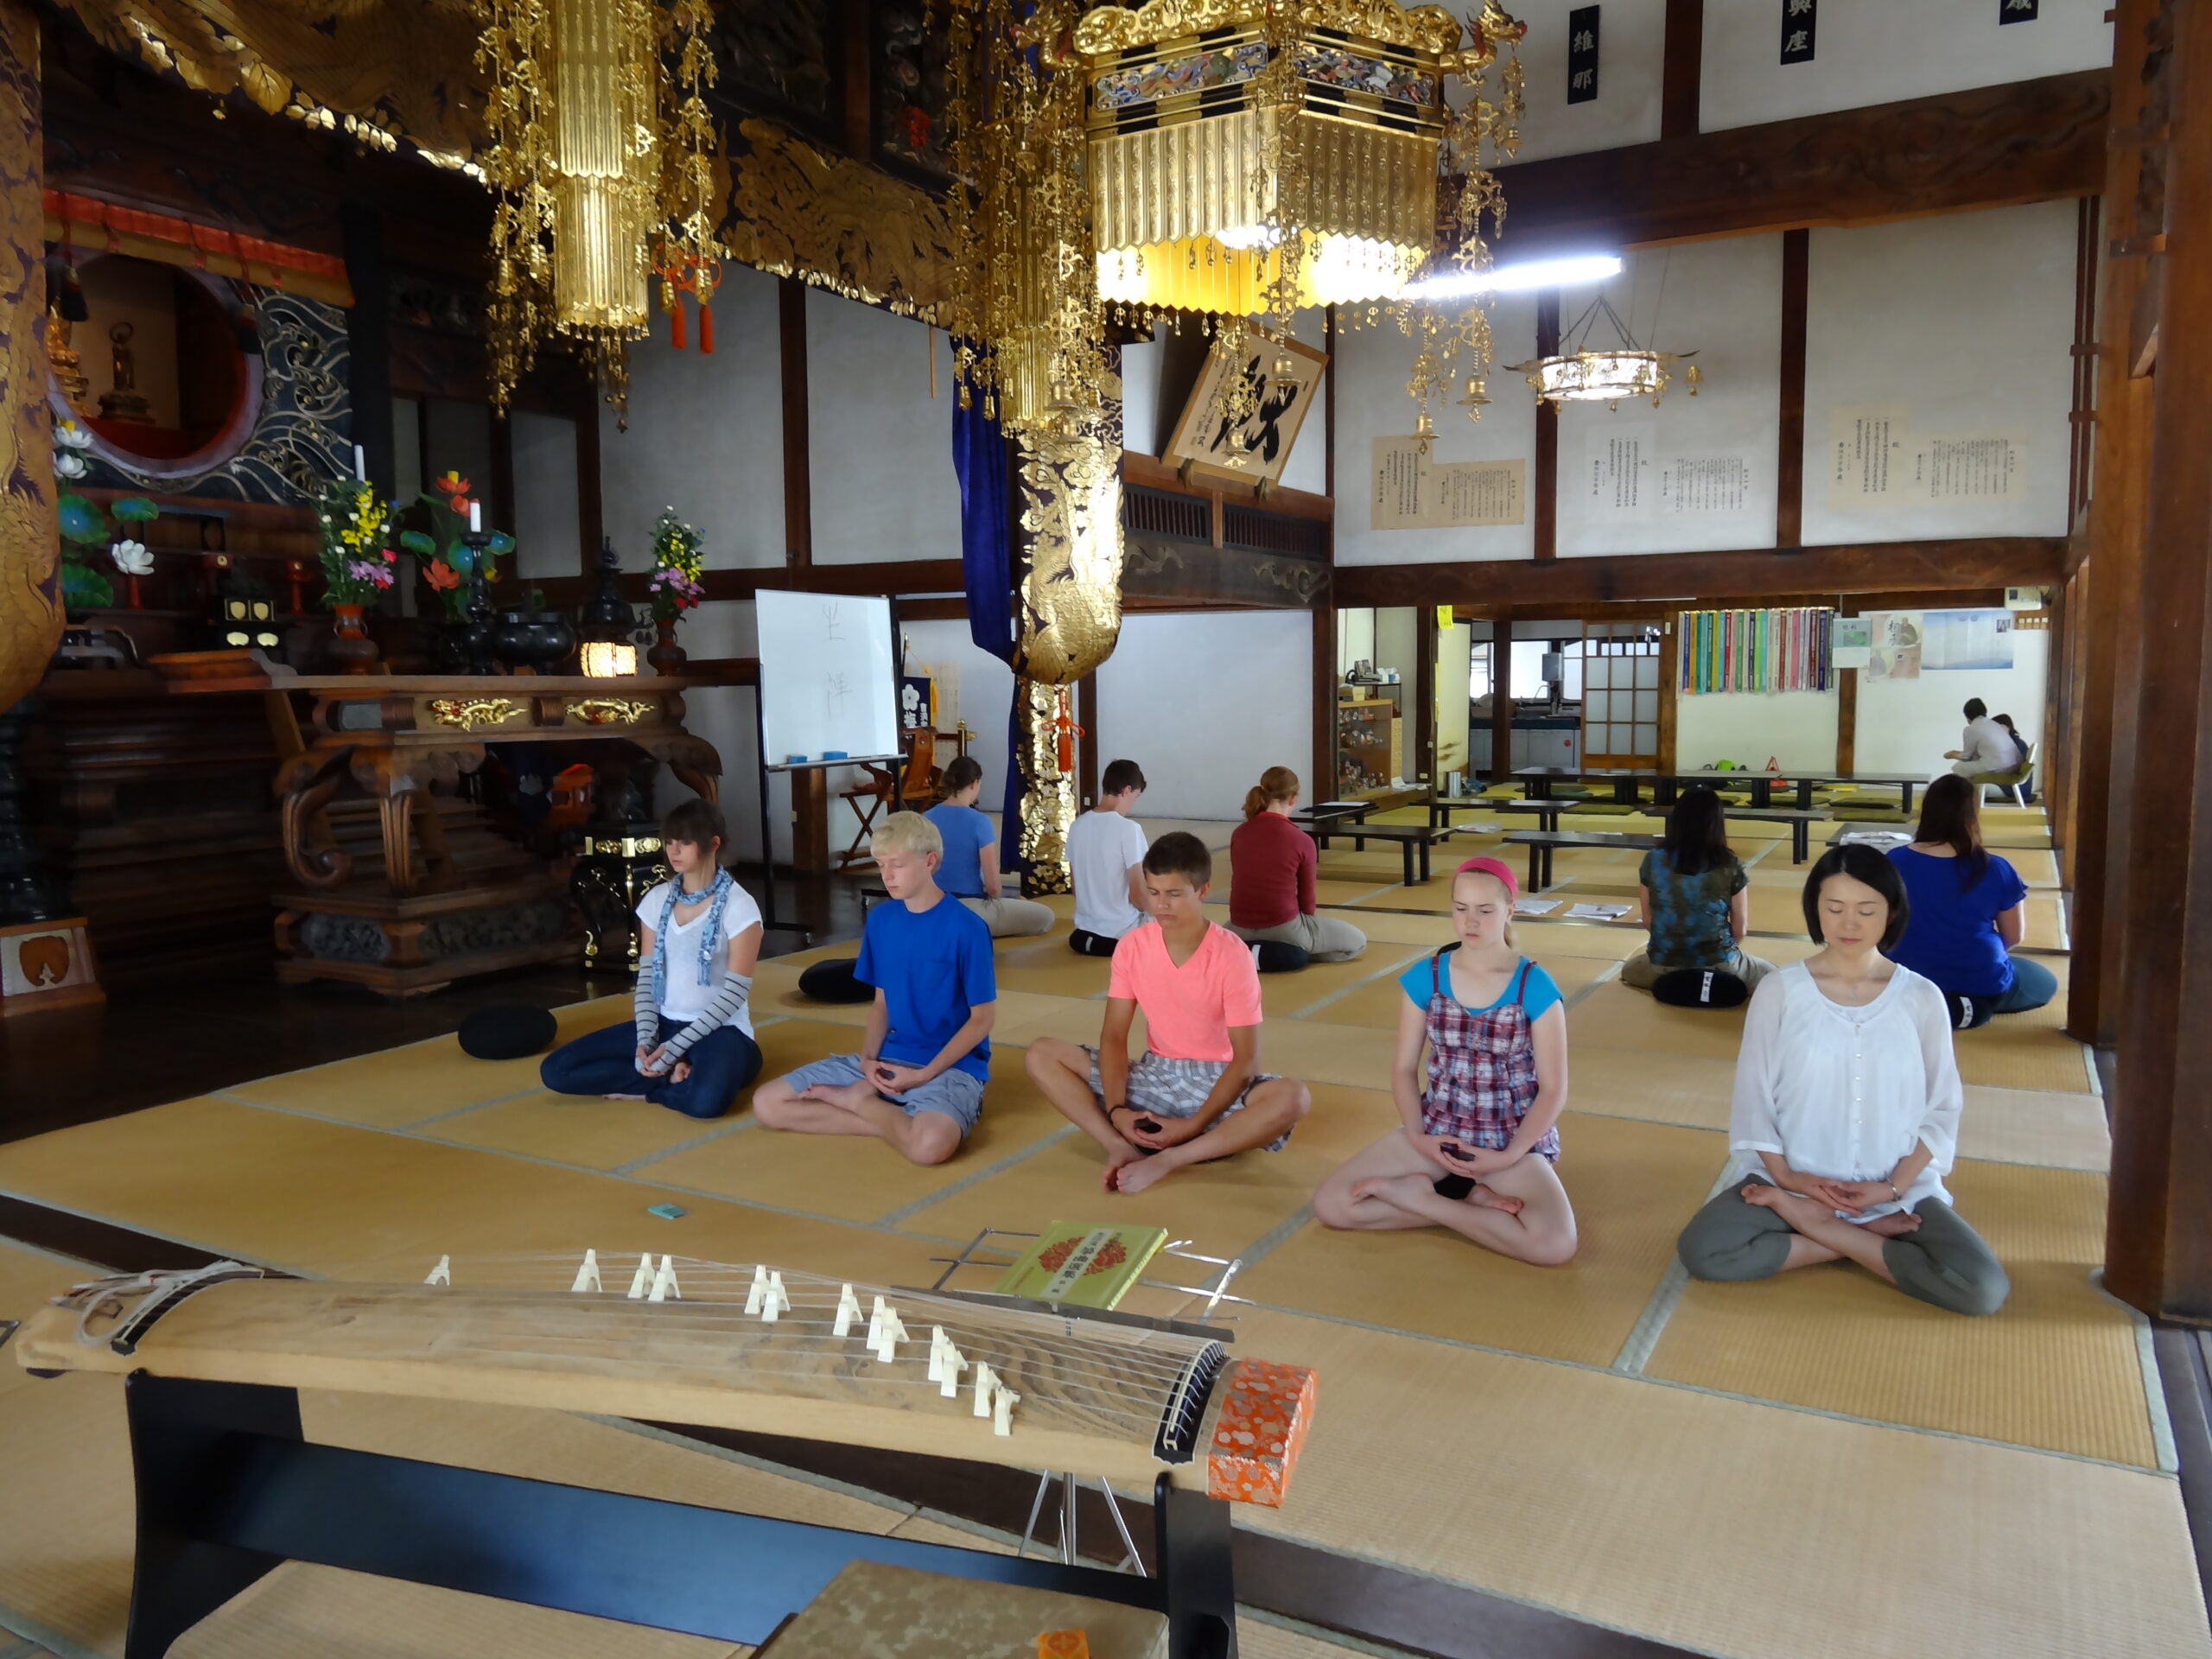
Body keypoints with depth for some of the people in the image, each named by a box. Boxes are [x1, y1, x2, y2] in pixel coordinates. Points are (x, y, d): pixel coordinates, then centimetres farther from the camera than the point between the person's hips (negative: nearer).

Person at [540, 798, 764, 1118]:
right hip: (664, 1023, 6)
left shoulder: (739, 906, -11)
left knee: (706, 1100, -39)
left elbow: (735, 992, -14)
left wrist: (674, 1048, -18)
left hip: (719, 1030, -6)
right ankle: (672, 1076, -8)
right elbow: (646, 977, 6)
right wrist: (646, 1041, -11)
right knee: (555, 1070, -10)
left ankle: (640, 1086, -7)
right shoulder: (656, 899, 6)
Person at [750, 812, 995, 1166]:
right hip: (888, 1059, 5)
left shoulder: (966, 927, -13)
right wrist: (869, 1058, -7)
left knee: (931, 1143, -39)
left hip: (951, 1065, -5)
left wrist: (924, 1075, -16)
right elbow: (881, 1002, 12)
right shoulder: (880, 919, 5)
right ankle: (897, 1116, -9)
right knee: (767, 1104, -6)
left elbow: (981, 1019, -9)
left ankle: (859, 1100, -7)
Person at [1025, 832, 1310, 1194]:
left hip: (1217, 1081, -3)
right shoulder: (1132, 946, -7)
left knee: (1292, 1097, -35)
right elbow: (1113, 1036, -5)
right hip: (1154, 1074, 3)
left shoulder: (1231, 955, -17)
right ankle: (1121, 1148, -29)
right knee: (1041, 1055, -13)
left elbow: (1246, 1060, -17)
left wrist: (1193, 1124, -25)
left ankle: (1167, 1160, -31)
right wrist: (1117, 1109, -21)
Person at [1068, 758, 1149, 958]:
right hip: (1122, 935, -6)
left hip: (1085, 931, 6)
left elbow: (1077, 883, 10)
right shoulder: (1128, 828, -17)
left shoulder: (1078, 826, 2)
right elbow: (1138, 894, -16)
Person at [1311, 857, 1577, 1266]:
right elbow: (1404, 1067, 2)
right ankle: (1472, 1197, -5)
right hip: (1437, 1130, 3)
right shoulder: (1425, 976, -4)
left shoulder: (1536, 987, -12)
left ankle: (1414, 1194, -11)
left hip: (1514, 1140, -2)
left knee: (1554, 1244, -31)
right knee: (1330, 1205, -14)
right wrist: (1418, 1137, -12)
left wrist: (1507, 1157, -16)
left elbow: (1553, 1089, -9)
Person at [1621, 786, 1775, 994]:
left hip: (1664, 965, 1)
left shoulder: (1653, 860, -6)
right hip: (1719, 965, -1)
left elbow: (1648, 921, 2)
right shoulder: (1731, 866, -10)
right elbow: (1740, 929, -2)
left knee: (1629, 969, 35)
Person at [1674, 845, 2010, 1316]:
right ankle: (1869, 1236, -8)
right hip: (1790, 1179, 0)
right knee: (1703, 1252, -26)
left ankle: (1808, 1225, -7)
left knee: (1983, 1289, -23)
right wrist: (1784, 1175, -13)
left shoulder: (1921, 998, 0)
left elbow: (1942, 1108, 2)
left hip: (1898, 1187, 1)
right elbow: (1752, 1096, 0)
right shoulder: (1779, 990, -3)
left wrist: (1893, 1187, -10)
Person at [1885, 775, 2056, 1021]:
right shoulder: (1995, 869, -11)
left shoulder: (1895, 861, -8)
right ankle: (1975, 1006, 5)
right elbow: (2013, 936, 1)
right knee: (2046, 983, 29)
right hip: (1981, 984, -2)